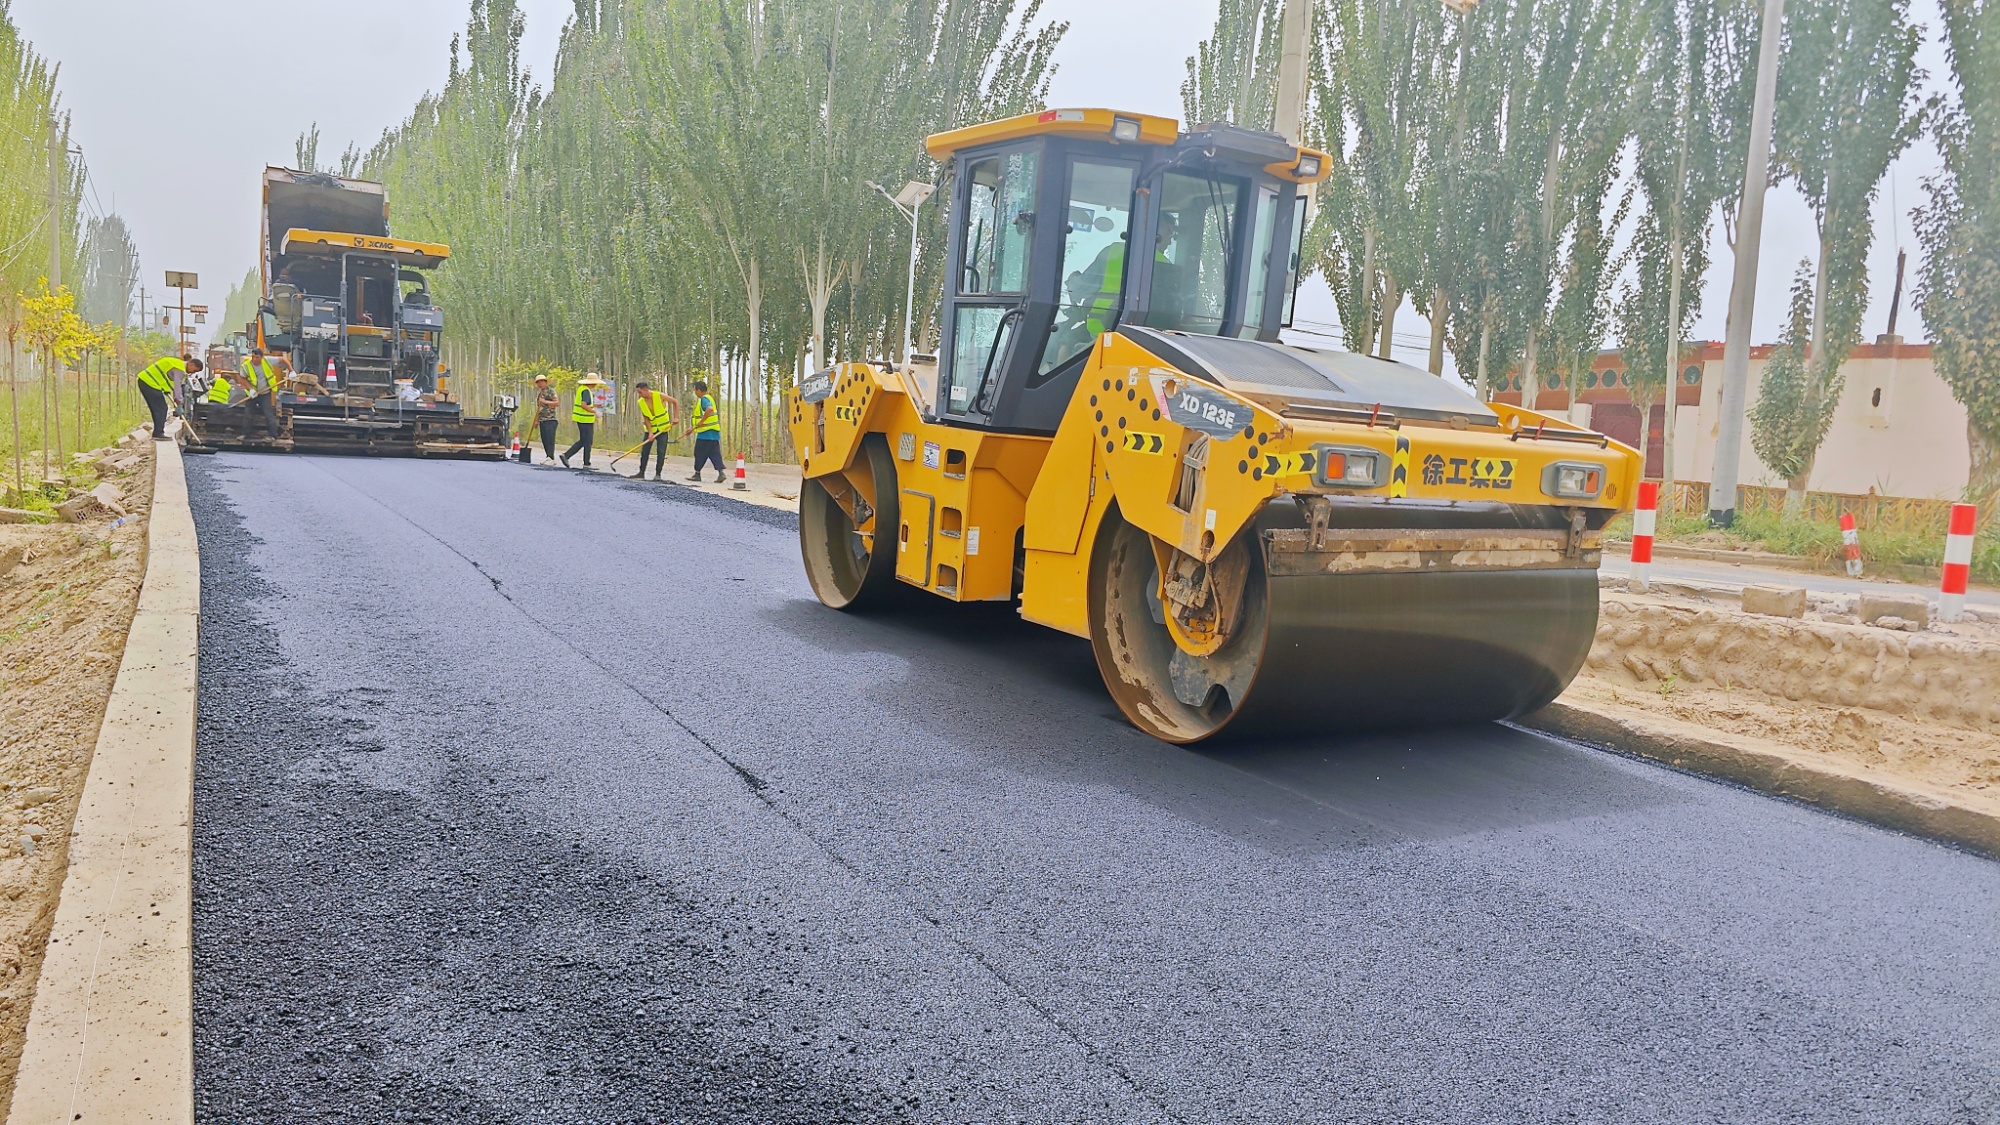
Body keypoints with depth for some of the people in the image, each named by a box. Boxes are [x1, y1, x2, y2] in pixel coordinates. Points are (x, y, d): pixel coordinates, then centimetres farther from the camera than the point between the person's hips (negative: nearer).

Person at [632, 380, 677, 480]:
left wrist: (675, 417, -9)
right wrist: (650, 432, -16)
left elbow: (675, 402, -3)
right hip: (650, 429, 3)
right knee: (644, 451, 1)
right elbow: (646, 418, -6)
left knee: (661, 453, -5)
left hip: (663, 429, -3)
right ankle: (641, 473, 7)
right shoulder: (641, 402, -6)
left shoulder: (659, 396, -15)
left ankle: (658, 474, 2)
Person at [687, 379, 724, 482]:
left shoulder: (704, 399, -12)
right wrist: (693, 428, 28)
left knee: (699, 453, 3)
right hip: (714, 432, 9)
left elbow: (709, 409, -34)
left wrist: (701, 421, -26)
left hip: (706, 433, -9)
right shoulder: (708, 398, 18)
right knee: (715, 453, 4)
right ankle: (720, 473, -5)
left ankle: (697, 474, 12)